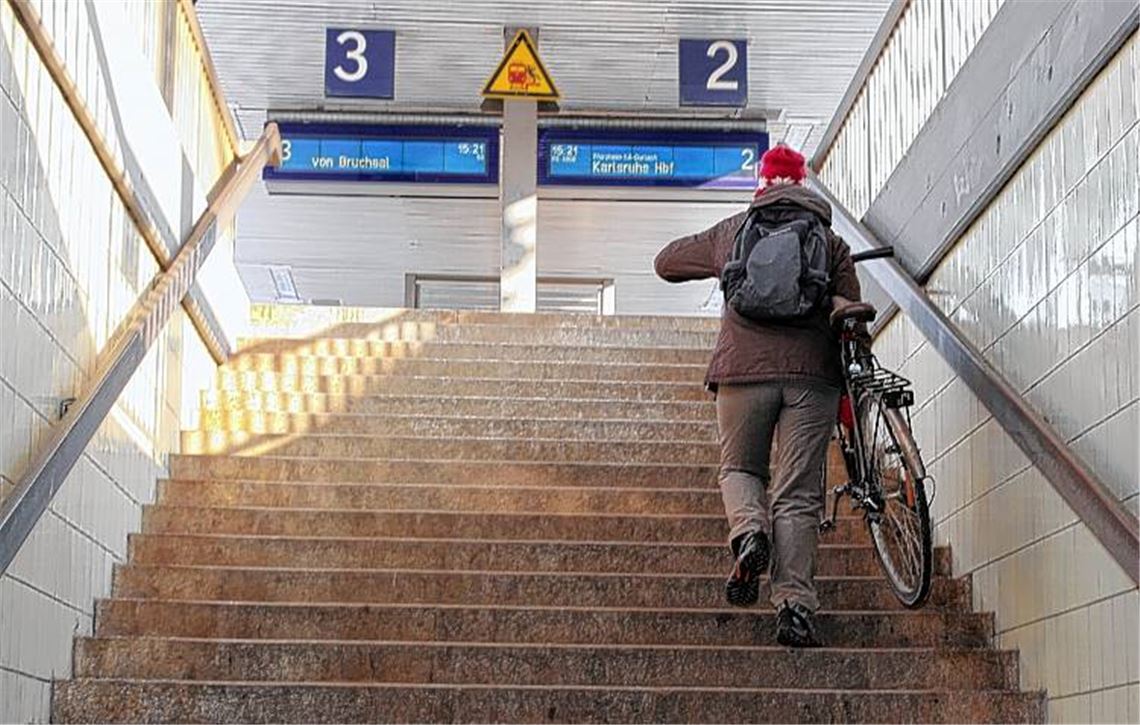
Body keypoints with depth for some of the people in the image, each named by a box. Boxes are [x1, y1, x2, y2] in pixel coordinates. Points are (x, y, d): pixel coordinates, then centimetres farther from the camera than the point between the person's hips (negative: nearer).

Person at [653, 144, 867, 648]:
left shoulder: (731, 232, 15)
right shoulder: (831, 241, 15)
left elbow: (666, 262, 28)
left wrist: (719, 267, 45)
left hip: (744, 367, 0)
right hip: (812, 372, 0)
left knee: (740, 468, 19)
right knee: (798, 495, 1)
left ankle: (750, 532, -12)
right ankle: (795, 605, -8)